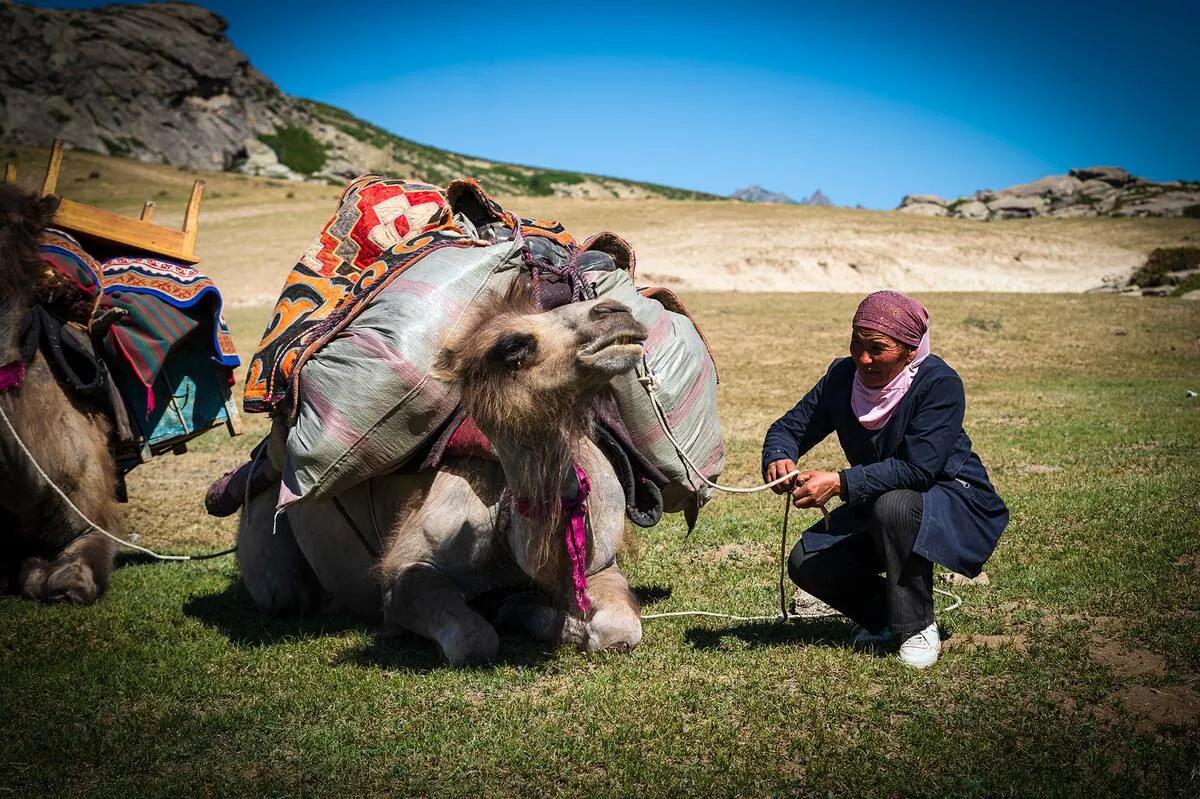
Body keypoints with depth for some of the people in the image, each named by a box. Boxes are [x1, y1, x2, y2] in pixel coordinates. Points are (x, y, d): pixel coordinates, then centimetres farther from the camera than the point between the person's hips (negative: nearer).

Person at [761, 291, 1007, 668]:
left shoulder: (939, 383, -24)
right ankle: (886, 615, 14)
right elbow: (790, 426, -3)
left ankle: (918, 627, -19)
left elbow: (916, 469, -33)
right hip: (875, 507, 6)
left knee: (894, 505, -38)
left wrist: (840, 483, -40)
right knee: (805, 564, -13)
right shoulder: (843, 376, -7)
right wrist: (778, 458, -28)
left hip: (953, 503, -6)